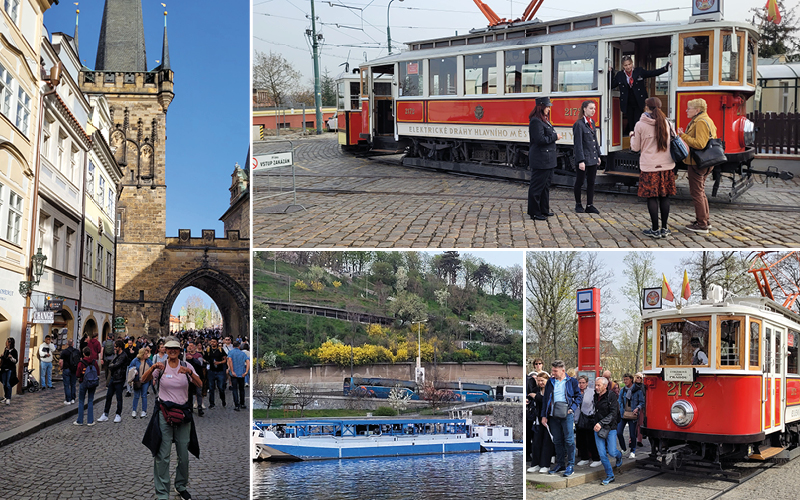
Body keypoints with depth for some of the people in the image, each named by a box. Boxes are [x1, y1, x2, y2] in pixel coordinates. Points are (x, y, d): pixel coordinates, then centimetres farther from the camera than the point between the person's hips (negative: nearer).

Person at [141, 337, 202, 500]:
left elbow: (199, 384, -10)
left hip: (183, 412, 2)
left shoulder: (186, 365, 2)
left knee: (183, 454, 9)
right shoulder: (160, 366, 0)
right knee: (162, 455, -3)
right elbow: (144, 380, -13)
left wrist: (189, 372, -28)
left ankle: (181, 486, 29)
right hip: (164, 412, -2)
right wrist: (153, 367, -31)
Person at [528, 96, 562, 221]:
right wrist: (555, 137, -13)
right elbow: (540, 139, -22)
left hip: (548, 160, 11)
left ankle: (544, 210, 25)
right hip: (540, 160, -11)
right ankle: (534, 213, 2)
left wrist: (555, 136, 7)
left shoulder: (544, 120, 16)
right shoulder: (536, 122, -16)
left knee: (545, 185, 16)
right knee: (537, 186, -4)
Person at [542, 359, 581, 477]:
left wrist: (572, 408, -9)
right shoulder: (550, 382, 13)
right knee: (557, 440, 8)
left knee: (569, 440, -5)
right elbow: (546, 399, 14)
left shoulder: (572, 381, 3)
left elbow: (578, 397, 5)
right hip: (553, 415, 4)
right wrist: (544, 415, 9)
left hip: (567, 414, -4)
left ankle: (570, 465, 0)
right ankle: (560, 464, 17)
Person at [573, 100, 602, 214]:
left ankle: (590, 206, 13)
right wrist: (581, 161, -19)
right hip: (583, 159, -7)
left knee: (591, 182, 8)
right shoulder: (579, 124, -12)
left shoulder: (592, 122, 12)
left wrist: (598, 155, 17)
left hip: (593, 159, 7)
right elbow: (578, 144, -15)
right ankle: (578, 205, 17)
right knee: (579, 182, 5)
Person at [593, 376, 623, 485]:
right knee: (602, 454, -2)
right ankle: (610, 476, 10)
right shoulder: (596, 396, 7)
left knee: (612, 452, -4)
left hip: (610, 428, -5)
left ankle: (619, 455, 33)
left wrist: (601, 423, -25)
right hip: (598, 429, 5)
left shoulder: (611, 396, -12)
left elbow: (613, 414, -18)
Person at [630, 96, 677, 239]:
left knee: (652, 197, 2)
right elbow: (669, 142, 15)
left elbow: (635, 147, 2)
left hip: (650, 167, -3)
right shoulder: (665, 123, 4)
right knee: (664, 196, 8)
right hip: (666, 165, 3)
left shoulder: (641, 125, -6)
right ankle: (664, 228, 12)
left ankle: (655, 230, 5)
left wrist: (632, 136, 19)